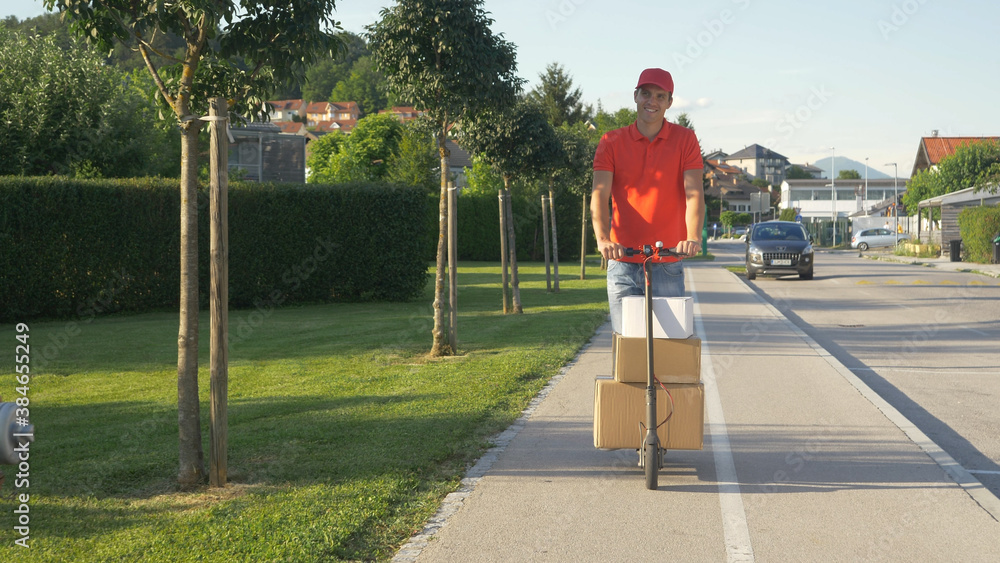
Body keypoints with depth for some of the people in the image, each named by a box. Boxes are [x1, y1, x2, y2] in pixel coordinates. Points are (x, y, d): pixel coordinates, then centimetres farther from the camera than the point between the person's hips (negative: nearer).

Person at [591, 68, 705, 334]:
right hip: (623, 264, 0)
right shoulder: (611, 142, 4)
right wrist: (603, 239, -24)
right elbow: (599, 194, -6)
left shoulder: (685, 139, 3)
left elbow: (694, 193, -7)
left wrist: (693, 237, -25)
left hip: (668, 264, 0)